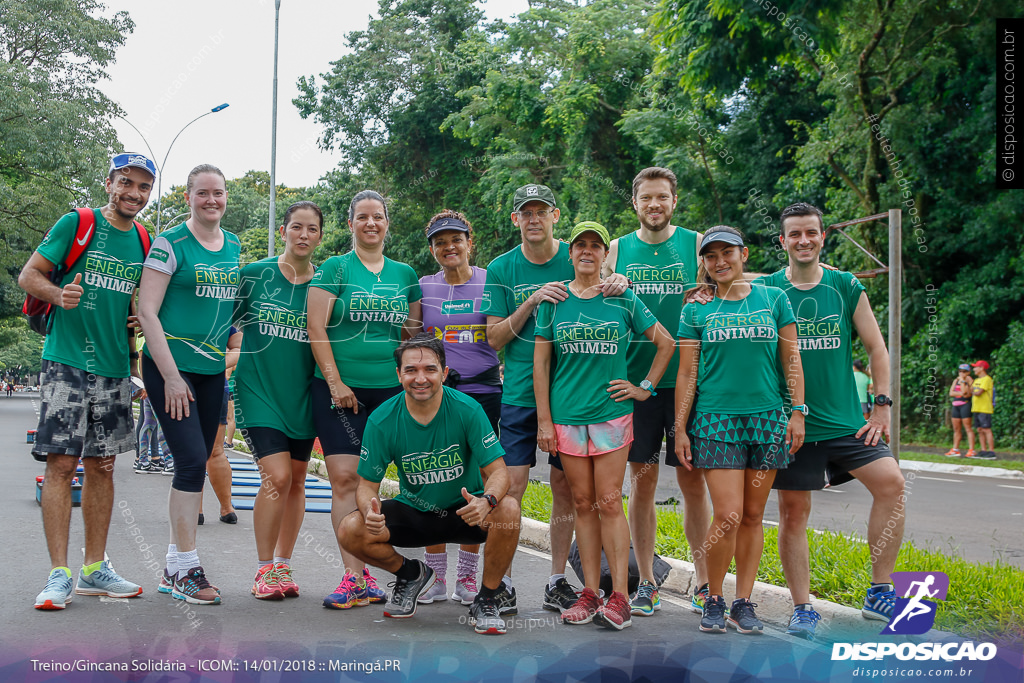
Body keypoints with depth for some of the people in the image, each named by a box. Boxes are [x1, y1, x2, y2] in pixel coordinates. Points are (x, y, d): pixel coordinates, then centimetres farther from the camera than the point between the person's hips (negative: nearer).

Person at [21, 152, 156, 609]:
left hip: (114, 369, 5)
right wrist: (59, 294, -22)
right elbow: (28, 275, -2)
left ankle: (94, 570, 16)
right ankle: (59, 575, -4)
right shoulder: (76, 224, -2)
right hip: (67, 363, -5)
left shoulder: (143, 243, 12)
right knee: (61, 464, -8)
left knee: (102, 465, 8)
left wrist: (134, 355, 9)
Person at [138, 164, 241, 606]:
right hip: (170, 366, -6)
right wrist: (171, 376, -15)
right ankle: (185, 567, -5)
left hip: (212, 370, 6)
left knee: (195, 465, 8)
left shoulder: (234, 247, 12)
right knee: (192, 461, -14)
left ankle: (174, 568, 17)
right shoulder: (170, 244, -7)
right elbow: (147, 312, -11)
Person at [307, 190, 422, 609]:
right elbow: (316, 326, -4)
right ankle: (355, 576, -7)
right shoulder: (334, 269, 3)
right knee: (344, 478, -8)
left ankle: (361, 575, 12)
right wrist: (335, 381, -10)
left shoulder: (404, 274, 13)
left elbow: (413, 332, 18)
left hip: (389, 389, 3)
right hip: (340, 389, -3)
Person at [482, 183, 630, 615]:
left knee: (566, 488, 6)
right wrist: (532, 302, -15)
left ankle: (557, 583, 18)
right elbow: (494, 338, -1)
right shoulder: (501, 269, 2)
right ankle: (503, 583, 7)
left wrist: (619, 283, -18)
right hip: (520, 393, -1)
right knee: (511, 487, -5)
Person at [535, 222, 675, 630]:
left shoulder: (623, 300, 4)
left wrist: (646, 388, 6)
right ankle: (590, 593, 12)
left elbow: (666, 342, 12)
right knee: (583, 504, 6)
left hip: (611, 412, -1)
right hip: (566, 415, 2)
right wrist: (544, 420, 0)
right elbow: (540, 362, 5)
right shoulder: (554, 301, 5)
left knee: (610, 504, -4)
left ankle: (619, 597, -2)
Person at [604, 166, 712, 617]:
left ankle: (704, 581, 14)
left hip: (686, 379, -1)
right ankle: (646, 583, 15)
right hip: (633, 380, 1)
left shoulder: (697, 244, 5)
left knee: (692, 479, 2)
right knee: (642, 479, 5)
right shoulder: (618, 250, 9)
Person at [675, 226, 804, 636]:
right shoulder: (696, 310, 5)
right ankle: (713, 599, 8)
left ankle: (743, 603, 15)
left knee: (753, 516, 5)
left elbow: (792, 360, 8)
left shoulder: (773, 299, 8)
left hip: (767, 418, 2)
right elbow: (687, 374, 6)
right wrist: (679, 429, 2)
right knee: (727, 516, -10)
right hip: (716, 419, -1)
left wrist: (798, 412, 1)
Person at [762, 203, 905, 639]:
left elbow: (876, 347, 9)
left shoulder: (847, 287, 6)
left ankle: (879, 593, -2)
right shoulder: (765, 290, 1)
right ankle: (802, 608, 14)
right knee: (793, 513, 1)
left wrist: (882, 407, 1)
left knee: (890, 482, -14)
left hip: (845, 420, 2)